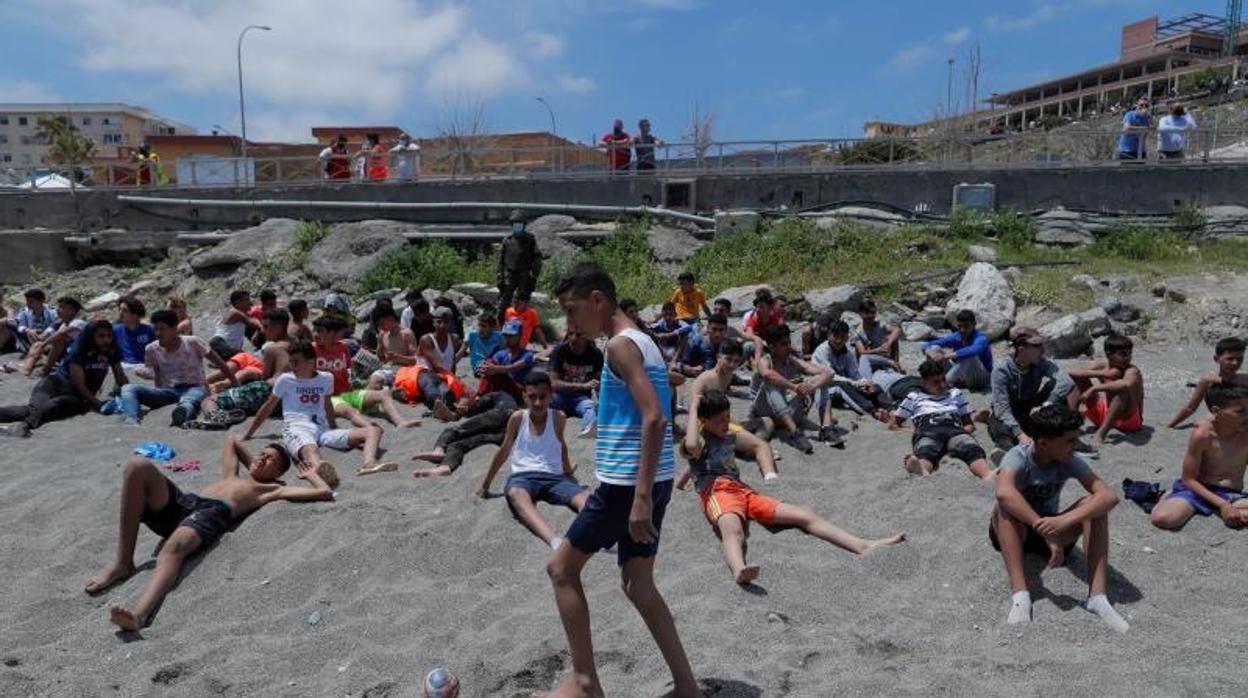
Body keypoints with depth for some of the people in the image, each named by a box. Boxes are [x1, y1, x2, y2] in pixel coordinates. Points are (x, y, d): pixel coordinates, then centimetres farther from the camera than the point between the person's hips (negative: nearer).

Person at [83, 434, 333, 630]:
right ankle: (123, 562, -23)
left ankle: (139, 613, -67)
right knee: (138, 466, -21)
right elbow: (232, 439, 57)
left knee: (174, 546, -39)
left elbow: (325, 493, 15)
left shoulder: (273, 489, 24)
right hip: (183, 503, 5)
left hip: (214, 512, -5)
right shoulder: (232, 475, 40)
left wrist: (310, 474, 32)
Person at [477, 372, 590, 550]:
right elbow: (504, 452, 17)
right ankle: (553, 539, -67)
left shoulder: (558, 419, 7)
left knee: (585, 496, -31)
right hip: (522, 476, -2)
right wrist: (486, 483, 25)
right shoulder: (517, 418, 5)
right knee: (517, 495, -41)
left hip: (554, 477, 2)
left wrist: (569, 475, 36)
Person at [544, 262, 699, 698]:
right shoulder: (640, 341, 16)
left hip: (628, 482, -9)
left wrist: (640, 496, -25)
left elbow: (654, 418, -24)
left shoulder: (620, 345, -13)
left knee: (562, 568, 5)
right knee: (638, 583, 15)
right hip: (648, 480, 9)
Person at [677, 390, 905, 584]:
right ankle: (739, 571, -75)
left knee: (804, 515, -7)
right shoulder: (698, 441, 7)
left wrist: (771, 477, 24)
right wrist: (694, 407, -7)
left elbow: (760, 445, 42)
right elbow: (692, 447, -20)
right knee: (732, 529, -42)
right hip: (716, 493, -7)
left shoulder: (730, 436, 28)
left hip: (743, 490, 7)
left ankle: (864, 546, -13)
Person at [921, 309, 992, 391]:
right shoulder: (955, 337, -9)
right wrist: (932, 354, -36)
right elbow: (926, 345, -12)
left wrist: (947, 356, -52)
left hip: (981, 378, -5)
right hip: (962, 375, 5)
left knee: (970, 355, -36)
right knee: (935, 349, -11)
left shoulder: (981, 338, -22)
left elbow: (975, 350, -48)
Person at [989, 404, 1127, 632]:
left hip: (1051, 527, 3)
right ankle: (1019, 595, -41)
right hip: (1015, 532, -3)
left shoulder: (1070, 462, -14)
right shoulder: (1018, 457, -26)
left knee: (1095, 505, -22)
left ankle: (1097, 596, -28)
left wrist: (1065, 520, -45)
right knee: (1007, 506, -36)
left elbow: (1109, 496, -30)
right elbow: (1004, 493, -47)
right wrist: (1045, 530, -49)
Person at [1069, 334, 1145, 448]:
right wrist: (1101, 374, -21)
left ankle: (1101, 433, -39)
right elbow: (1072, 373, -11)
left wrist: (1094, 389, -39)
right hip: (1105, 416, 6)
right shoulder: (1103, 366, -3)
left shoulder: (1132, 370, -19)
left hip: (1129, 419, -6)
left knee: (1123, 389, -35)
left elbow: (1128, 384, -46)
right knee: (1080, 379, -2)